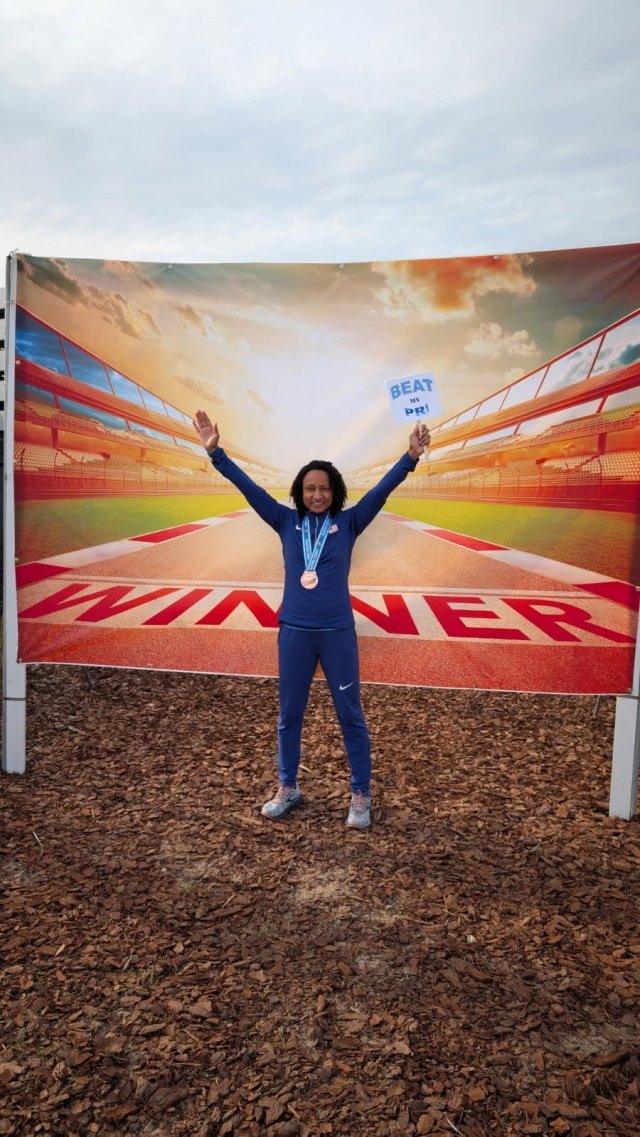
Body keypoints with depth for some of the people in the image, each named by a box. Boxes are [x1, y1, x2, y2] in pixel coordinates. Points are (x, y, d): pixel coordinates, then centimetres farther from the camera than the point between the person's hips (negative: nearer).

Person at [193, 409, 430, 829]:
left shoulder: (348, 523, -1)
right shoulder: (287, 521, 3)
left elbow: (382, 490, -10)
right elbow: (249, 488, -1)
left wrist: (411, 457, -24)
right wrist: (215, 451, -8)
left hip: (338, 632, -2)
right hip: (294, 631, 2)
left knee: (351, 715, 9)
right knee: (290, 714, 15)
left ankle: (361, 796, 23)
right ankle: (288, 789, 33)